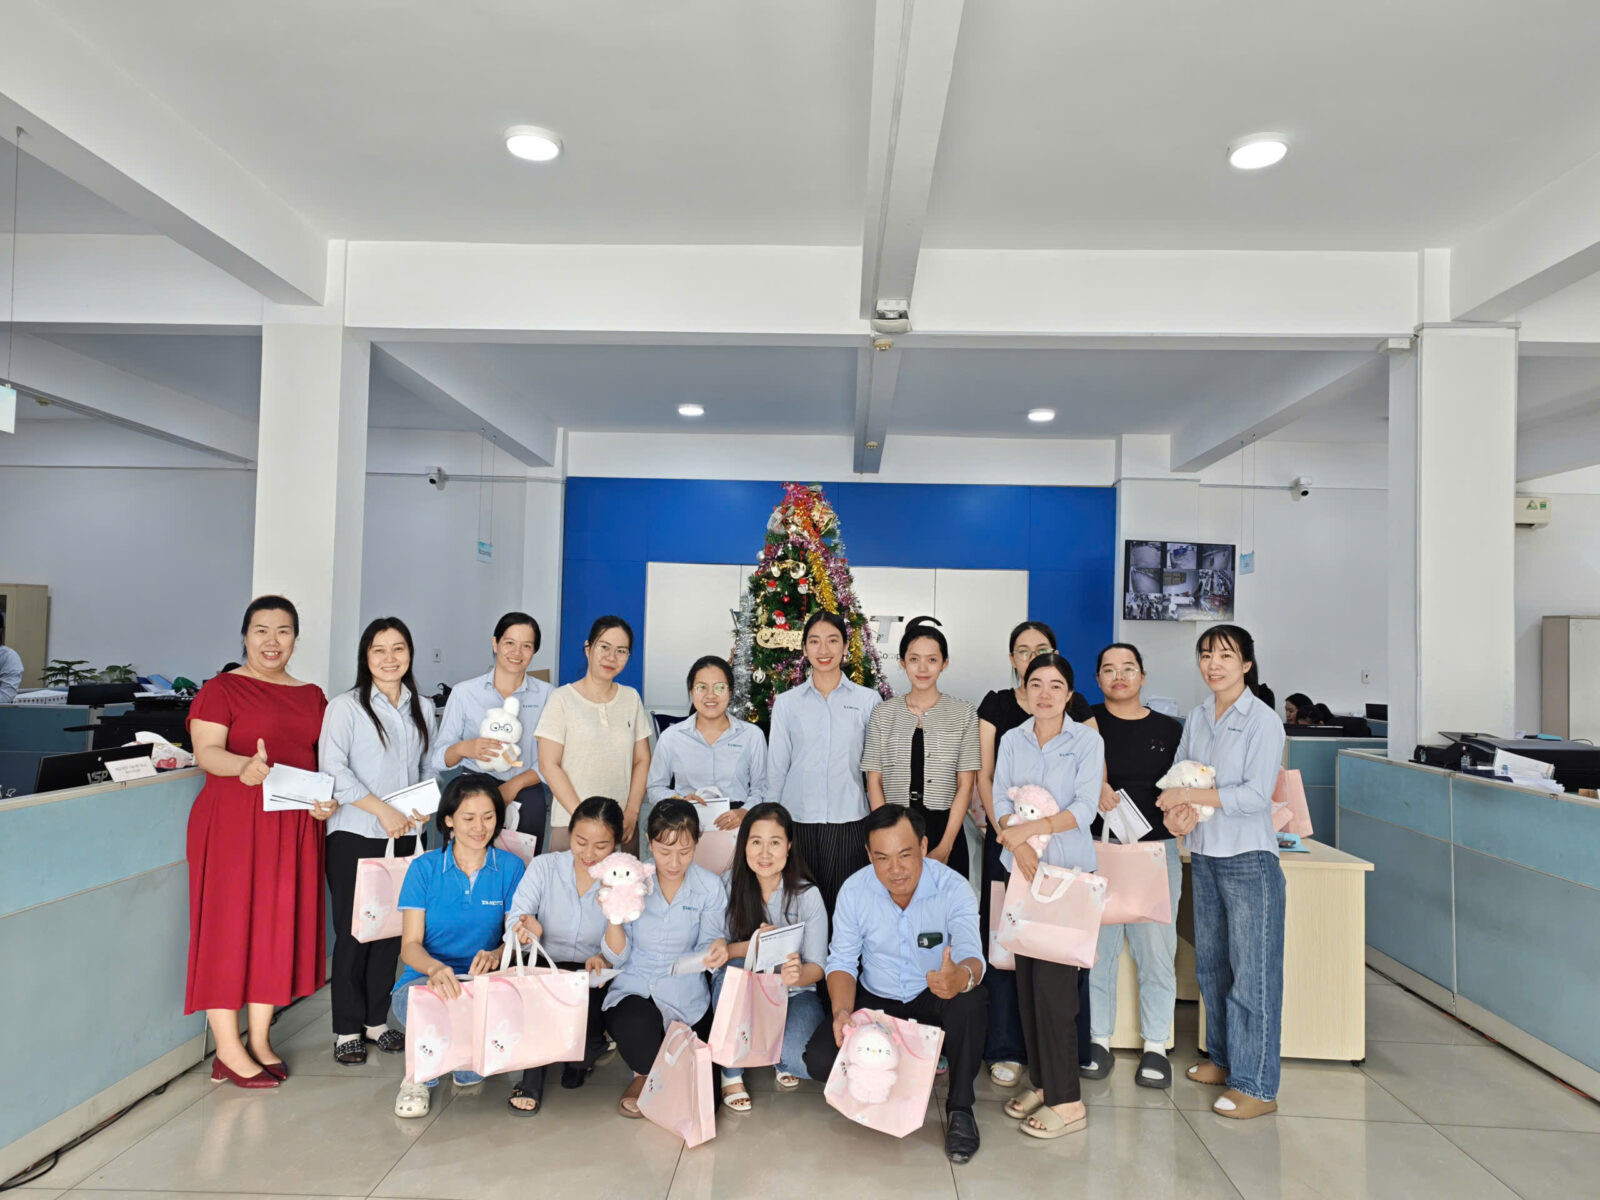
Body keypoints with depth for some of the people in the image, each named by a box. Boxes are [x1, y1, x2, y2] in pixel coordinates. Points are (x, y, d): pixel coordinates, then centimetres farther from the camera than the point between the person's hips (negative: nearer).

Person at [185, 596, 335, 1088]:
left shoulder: (312, 696, 13)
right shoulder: (221, 690, -2)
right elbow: (206, 752, -14)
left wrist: (328, 799, -2)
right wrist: (244, 766, -34)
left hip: (294, 827, 5)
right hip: (233, 822, -5)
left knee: (280, 925, 9)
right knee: (230, 924, 0)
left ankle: (260, 1040, 23)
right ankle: (227, 1051, 11)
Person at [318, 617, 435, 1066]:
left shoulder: (422, 708, 11)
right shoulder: (345, 706, -5)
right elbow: (334, 768, -12)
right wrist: (383, 809, -16)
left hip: (405, 835, 5)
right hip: (355, 834, -4)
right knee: (353, 932, 1)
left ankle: (376, 1019, 24)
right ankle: (347, 1030, 15)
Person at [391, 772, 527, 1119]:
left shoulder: (511, 867, 4)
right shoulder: (424, 868, 0)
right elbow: (410, 944, -6)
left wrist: (496, 955, -24)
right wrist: (435, 968, -30)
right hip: (427, 977, -1)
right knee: (412, 1000, -37)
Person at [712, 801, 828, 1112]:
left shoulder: (807, 895, -11)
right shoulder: (729, 885, -9)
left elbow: (817, 968, -10)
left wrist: (797, 975, -35)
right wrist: (751, 946, -30)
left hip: (793, 994, -1)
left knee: (803, 1060, -29)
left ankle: (782, 1057, 11)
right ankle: (731, 1074, -12)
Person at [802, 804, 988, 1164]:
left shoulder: (953, 889, -20)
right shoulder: (854, 890, -12)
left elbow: (972, 956, -32)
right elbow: (842, 961, -5)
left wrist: (962, 976, -57)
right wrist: (842, 1011, -26)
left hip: (933, 1001, -2)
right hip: (875, 1001, 2)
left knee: (970, 1000, -35)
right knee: (820, 1059, -22)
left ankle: (960, 1108, -13)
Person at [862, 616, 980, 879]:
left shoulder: (964, 713, 3)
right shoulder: (883, 713, 6)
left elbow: (965, 785, -1)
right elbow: (874, 782, 4)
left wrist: (944, 846, -8)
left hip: (945, 828, -1)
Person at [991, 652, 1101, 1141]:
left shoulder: (1087, 741, -1)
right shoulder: (1012, 739, 9)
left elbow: (1084, 808, -10)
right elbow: (1000, 799, 2)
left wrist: (1030, 828, -19)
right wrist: (1018, 844, -15)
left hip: (1068, 870, -4)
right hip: (1022, 867, 4)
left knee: (1054, 981, -7)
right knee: (1027, 979, 8)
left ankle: (1067, 1101, 3)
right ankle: (1041, 1083, 22)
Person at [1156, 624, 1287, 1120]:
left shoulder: (1263, 721, -10)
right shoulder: (1197, 718, 9)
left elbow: (1256, 795, -17)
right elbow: (1178, 775, 12)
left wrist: (1191, 796, -17)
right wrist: (1178, 814, -8)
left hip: (1248, 860, -7)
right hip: (1203, 856, 7)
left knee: (1251, 972, -2)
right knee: (1210, 964, 15)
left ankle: (1256, 1085, 7)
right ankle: (1223, 1058, 31)